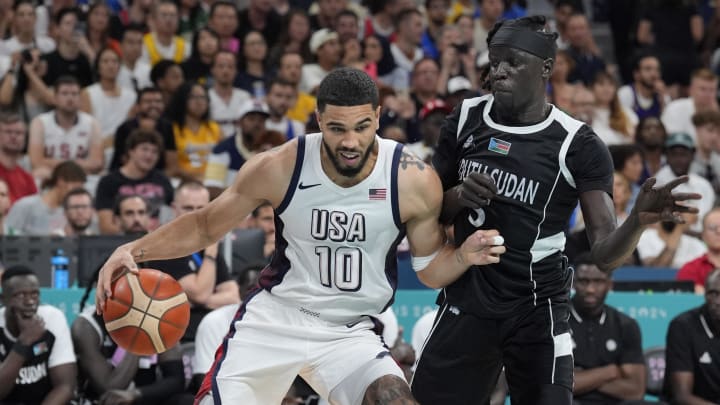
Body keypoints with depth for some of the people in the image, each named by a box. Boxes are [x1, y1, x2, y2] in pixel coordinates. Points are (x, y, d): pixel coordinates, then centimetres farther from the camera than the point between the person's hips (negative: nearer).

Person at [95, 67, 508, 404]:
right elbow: (205, 225, 1)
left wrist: (464, 256, -21)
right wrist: (134, 251, -14)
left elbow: (430, 269, 1)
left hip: (350, 333, 0)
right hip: (274, 317, 0)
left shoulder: (415, 181, -14)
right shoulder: (279, 168, -14)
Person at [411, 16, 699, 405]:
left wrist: (639, 219, -32)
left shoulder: (578, 146, -8)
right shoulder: (466, 119, 2)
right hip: (466, 302, 3)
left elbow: (604, 255, -12)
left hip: (537, 312, -3)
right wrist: (457, 197, -10)